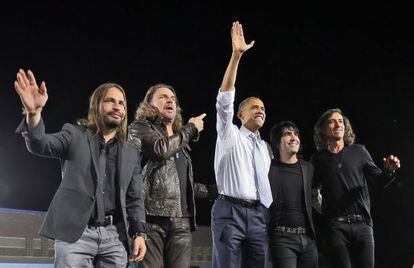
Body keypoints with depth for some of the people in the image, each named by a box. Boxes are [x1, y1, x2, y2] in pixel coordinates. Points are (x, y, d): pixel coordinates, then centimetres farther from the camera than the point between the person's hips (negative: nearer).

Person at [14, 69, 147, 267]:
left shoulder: (132, 153, 17)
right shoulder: (75, 135, 8)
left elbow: (135, 199, 17)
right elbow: (41, 145, -11)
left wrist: (139, 233, 2)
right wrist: (34, 113, -31)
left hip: (114, 236, 3)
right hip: (75, 233, -3)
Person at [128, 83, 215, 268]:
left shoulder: (180, 140, 27)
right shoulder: (139, 128, 8)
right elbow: (160, 149, -13)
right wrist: (191, 128, 0)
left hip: (181, 222, 6)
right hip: (151, 217, -6)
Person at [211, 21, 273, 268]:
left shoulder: (265, 147, 23)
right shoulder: (229, 135, 6)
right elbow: (225, 98, -7)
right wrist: (236, 55, -16)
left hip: (260, 215, 6)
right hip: (230, 210, -5)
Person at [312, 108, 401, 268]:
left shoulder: (359, 151, 10)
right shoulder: (319, 159, 8)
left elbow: (379, 181, 9)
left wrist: (389, 171, -9)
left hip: (362, 223, 1)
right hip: (336, 225, -1)